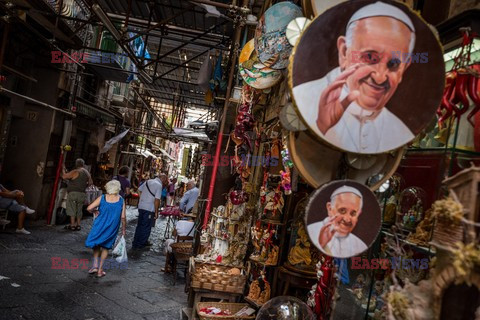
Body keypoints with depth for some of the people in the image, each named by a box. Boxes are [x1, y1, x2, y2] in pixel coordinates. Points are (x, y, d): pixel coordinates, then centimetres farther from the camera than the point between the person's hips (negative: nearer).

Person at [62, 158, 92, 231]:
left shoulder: (75, 172, -10)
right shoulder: (87, 173, 10)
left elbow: (64, 176, -11)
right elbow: (90, 183, 16)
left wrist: (63, 169, 6)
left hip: (73, 193, -6)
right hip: (82, 194, 6)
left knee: (72, 209, 1)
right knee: (79, 210, 12)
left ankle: (72, 225, 1)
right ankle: (78, 225, 14)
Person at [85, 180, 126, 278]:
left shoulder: (102, 198, -8)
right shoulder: (121, 200, -8)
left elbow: (89, 208, -14)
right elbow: (123, 217, -8)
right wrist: (124, 229, 4)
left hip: (100, 226, 0)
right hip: (112, 228, 0)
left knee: (96, 245, 22)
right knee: (105, 247, 15)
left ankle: (95, 265, 11)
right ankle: (100, 270, 17)